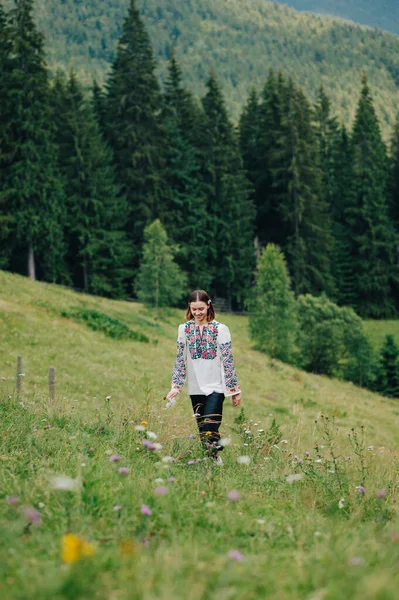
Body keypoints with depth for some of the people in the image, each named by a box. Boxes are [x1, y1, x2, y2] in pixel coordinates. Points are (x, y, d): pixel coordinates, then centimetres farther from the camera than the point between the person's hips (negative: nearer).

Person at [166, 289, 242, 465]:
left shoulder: (220, 329, -3)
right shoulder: (184, 329, 5)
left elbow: (228, 360, -2)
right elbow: (180, 360, 6)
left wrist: (234, 389, -1)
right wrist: (176, 386, -1)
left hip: (216, 387, -3)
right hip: (196, 388, 3)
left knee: (210, 429, -15)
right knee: (203, 431, 5)